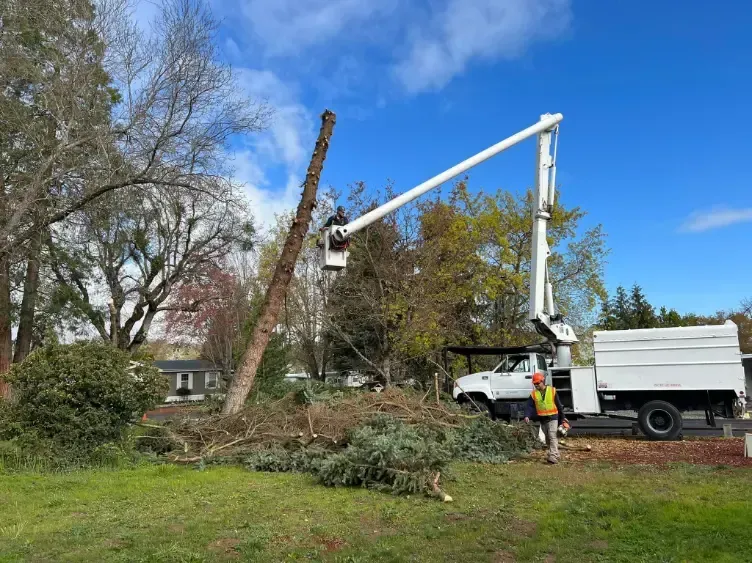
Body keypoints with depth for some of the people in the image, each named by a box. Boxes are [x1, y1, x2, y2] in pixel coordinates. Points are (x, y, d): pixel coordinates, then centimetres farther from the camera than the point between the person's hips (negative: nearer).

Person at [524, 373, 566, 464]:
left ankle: (553, 456, -20)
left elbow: (559, 405, 3)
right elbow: (529, 406, -6)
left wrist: (562, 418, 6)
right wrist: (527, 416, -23)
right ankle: (556, 455, 27)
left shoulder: (552, 391, -4)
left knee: (552, 436, -16)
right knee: (547, 439, 12)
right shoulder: (533, 394, 1)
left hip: (552, 418, -4)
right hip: (542, 419, 4)